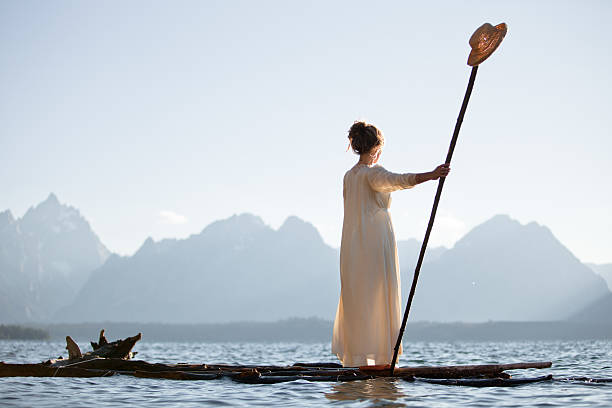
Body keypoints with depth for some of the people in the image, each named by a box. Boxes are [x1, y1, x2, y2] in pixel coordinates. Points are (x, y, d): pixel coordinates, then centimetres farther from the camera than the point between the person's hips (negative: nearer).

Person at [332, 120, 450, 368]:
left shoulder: (349, 176, 12)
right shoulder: (373, 173, -11)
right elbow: (399, 180, -31)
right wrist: (430, 176, -42)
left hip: (352, 243, 7)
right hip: (376, 241, -7)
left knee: (356, 298, 10)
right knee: (380, 297, -2)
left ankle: (356, 357, 11)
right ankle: (381, 357, -2)